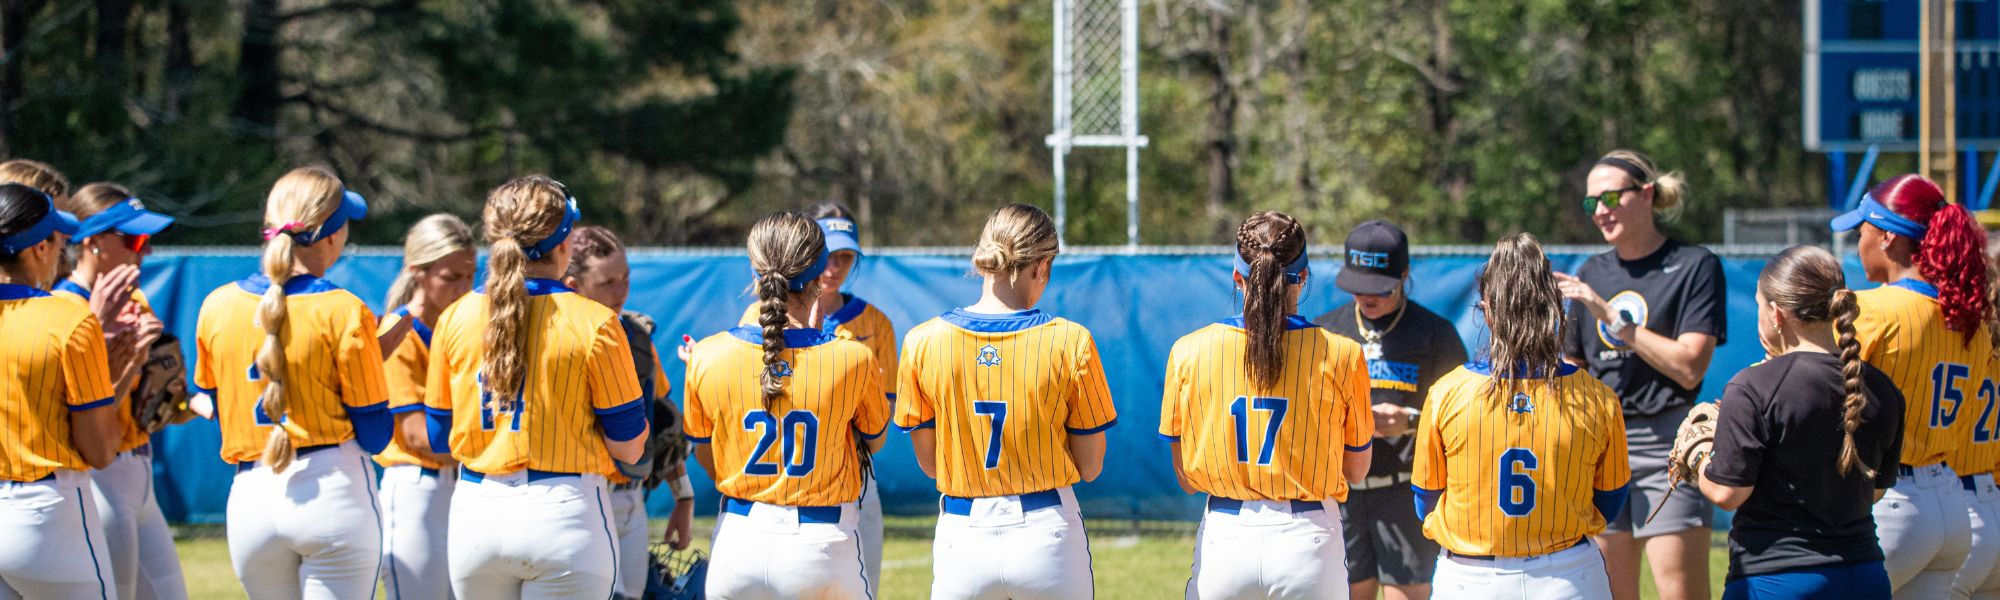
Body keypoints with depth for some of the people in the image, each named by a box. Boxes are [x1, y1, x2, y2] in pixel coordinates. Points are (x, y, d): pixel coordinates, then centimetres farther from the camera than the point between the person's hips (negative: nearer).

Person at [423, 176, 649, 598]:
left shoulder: (455, 320, 3)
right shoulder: (593, 324, -7)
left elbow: (438, 438, 10)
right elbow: (628, 446, -4)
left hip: (475, 515, 4)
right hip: (561, 515, -4)